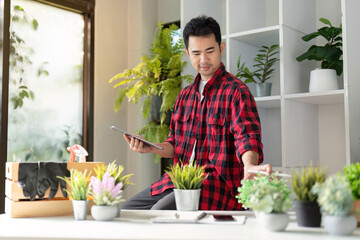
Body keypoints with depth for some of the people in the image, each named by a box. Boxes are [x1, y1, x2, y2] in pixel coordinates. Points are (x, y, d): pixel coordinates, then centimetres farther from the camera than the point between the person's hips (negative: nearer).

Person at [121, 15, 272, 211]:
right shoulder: (185, 95, 18)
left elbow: (247, 136, -22)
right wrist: (150, 148, 2)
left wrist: (249, 166, -43)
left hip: (216, 182, -7)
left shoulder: (236, 91, -7)